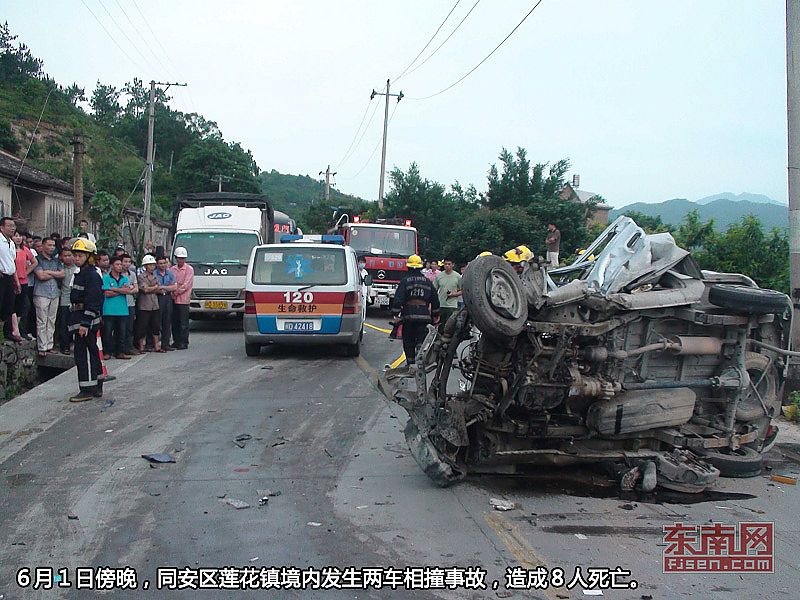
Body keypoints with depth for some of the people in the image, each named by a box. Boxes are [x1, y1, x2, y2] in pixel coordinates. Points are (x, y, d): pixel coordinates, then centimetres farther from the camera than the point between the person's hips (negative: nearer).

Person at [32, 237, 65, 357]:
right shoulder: (38, 260, 0)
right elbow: (41, 276, -10)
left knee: (51, 322, 6)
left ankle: (49, 346, 11)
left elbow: (62, 274, 6)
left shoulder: (56, 261, 18)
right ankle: (42, 347, -6)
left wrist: (48, 272, -5)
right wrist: (55, 274, 2)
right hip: (41, 294, -5)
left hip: (55, 293, 5)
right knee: (42, 322, -7)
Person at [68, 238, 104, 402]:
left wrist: (85, 323, -25)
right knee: (91, 352, 14)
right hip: (80, 319, 10)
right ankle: (97, 388, 21)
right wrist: (76, 320, 21)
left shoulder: (92, 275, -14)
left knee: (83, 353, -10)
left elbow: (92, 301, -21)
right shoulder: (81, 273, 17)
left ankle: (87, 390, -7)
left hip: (87, 318, -10)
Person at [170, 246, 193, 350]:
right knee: (174, 322, 8)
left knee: (183, 322, -4)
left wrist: (176, 292, -10)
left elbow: (186, 285, -8)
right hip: (173, 299, 5)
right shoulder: (172, 269, 12)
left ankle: (184, 342, 1)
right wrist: (173, 292, -5)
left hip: (183, 299, -5)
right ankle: (176, 341, 17)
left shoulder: (189, 269, -3)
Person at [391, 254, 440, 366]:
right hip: (424, 316, 2)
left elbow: (398, 299, -8)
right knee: (422, 341, 1)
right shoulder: (427, 282, 10)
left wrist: (396, 314, -3)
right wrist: (435, 315, 25)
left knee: (408, 341, 10)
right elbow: (435, 300, 16)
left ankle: (410, 363, 13)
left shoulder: (405, 281, -1)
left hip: (408, 316, -1)